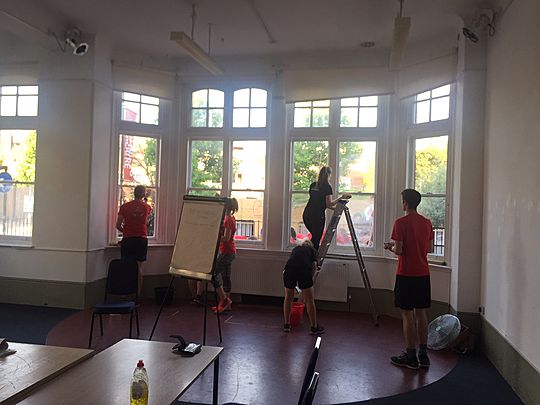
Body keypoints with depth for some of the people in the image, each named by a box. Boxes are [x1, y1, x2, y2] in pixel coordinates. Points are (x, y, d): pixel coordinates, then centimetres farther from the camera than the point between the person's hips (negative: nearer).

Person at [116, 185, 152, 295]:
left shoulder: (124, 206, -2)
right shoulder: (147, 207, 1)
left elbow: (118, 225, -1)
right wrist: (144, 200, 36)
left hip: (127, 239, -1)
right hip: (142, 239, 1)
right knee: (139, 266, 6)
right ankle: (138, 293, 8)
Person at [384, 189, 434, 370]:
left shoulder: (401, 222, -13)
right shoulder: (427, 222, 7)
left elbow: (398, 250, -17)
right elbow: (429, 249, 13)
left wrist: (390, 246, 3)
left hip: (406, 275, -6)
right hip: (423, 274, 6)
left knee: (408, 314, 1)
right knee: (421, 313, 12)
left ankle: (410, 356, 8)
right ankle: (423, 355, 19)